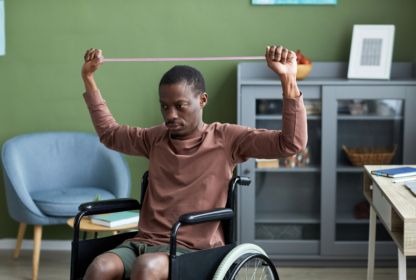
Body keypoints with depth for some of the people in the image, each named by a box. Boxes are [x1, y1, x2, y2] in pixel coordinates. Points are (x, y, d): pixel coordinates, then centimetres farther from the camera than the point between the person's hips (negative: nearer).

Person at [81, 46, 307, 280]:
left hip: (193, 251, -4)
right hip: (144, 242, 4)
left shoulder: (226, 139, 3)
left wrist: (288, 80, -18)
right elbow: (109, 133, 35)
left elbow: (292, 144, -7)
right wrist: (89, 78, 31)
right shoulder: (156, 138, 17)